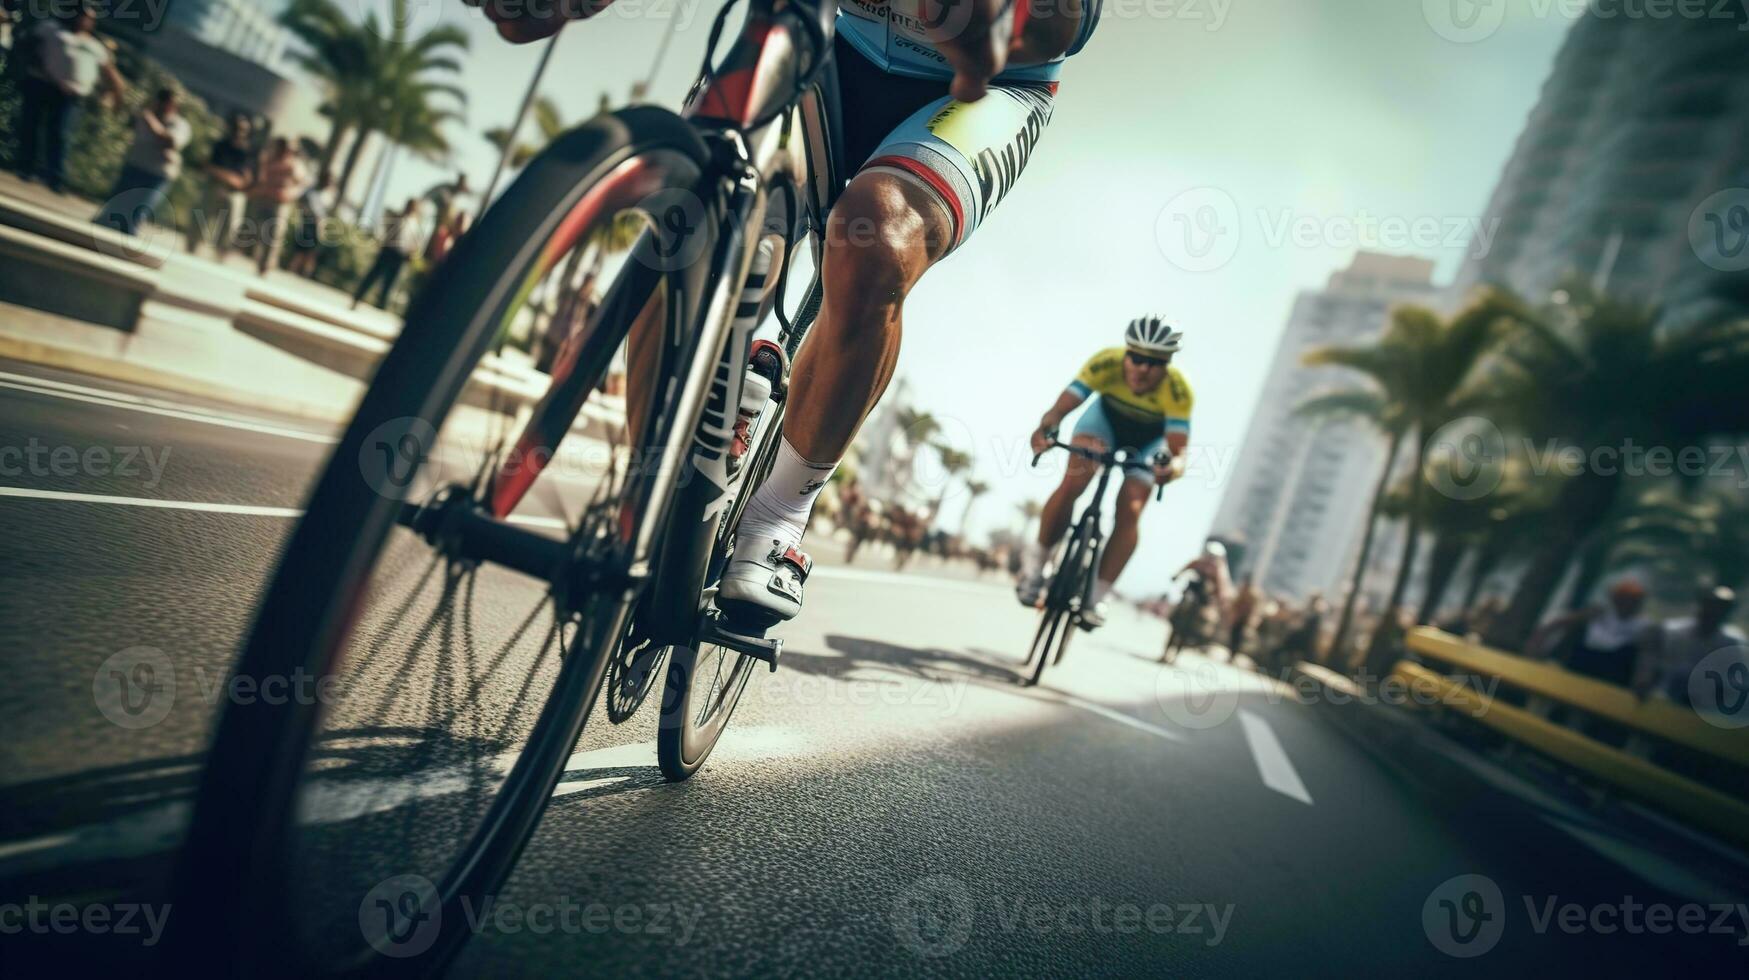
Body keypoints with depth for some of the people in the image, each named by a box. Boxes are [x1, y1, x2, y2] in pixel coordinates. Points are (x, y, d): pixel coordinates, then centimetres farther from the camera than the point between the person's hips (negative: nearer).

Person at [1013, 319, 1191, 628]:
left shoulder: (1176, 389, -36)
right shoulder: (1106, 363, -34)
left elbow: (1178, 449, -42)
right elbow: (1060, 407, -40)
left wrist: (1173, 467, -65)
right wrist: (1045, 429, -62)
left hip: (1149, 440, 0)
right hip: (1106, 416, 0)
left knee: (1129, 511, -18)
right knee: (1071, 484, -24)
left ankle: (1097, 597, -6)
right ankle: (1034, 567, -7)